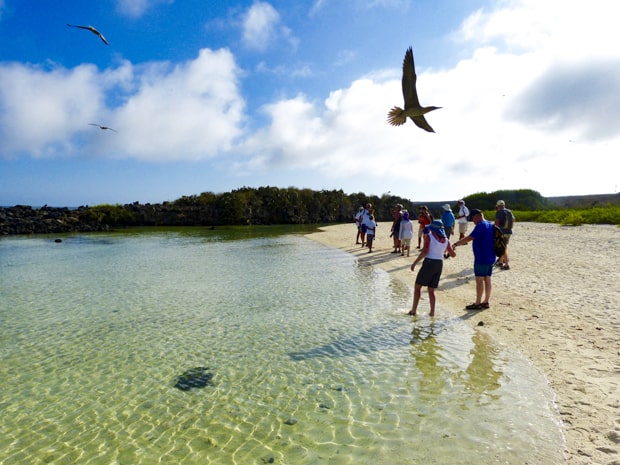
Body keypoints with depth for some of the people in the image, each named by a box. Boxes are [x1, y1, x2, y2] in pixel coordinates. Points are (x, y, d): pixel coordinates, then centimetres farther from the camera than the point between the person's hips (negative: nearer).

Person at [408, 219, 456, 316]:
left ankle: (413, 310, 6)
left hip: (429, 263, -5)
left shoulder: (429, 236, -7)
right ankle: (432, 312, 10)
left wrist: (414, 263, -12)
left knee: (417, 287, 7)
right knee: (431, 290, 15)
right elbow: (453, 254, 12)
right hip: (439, 265, 5)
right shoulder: (446, 240, 8)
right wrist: (447, 250, 33)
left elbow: (424, 252, -17)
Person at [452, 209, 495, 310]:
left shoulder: (481, 226, -16)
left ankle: (477, 303, 4)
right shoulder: (491, 225, 12)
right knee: (487, 279, 12)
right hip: (490, 258, 9)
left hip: (481, 259, -9)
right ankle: (486, 302, 19)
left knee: (479, 280, -2)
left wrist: (456, 244, -20)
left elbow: (469, 238, -24)